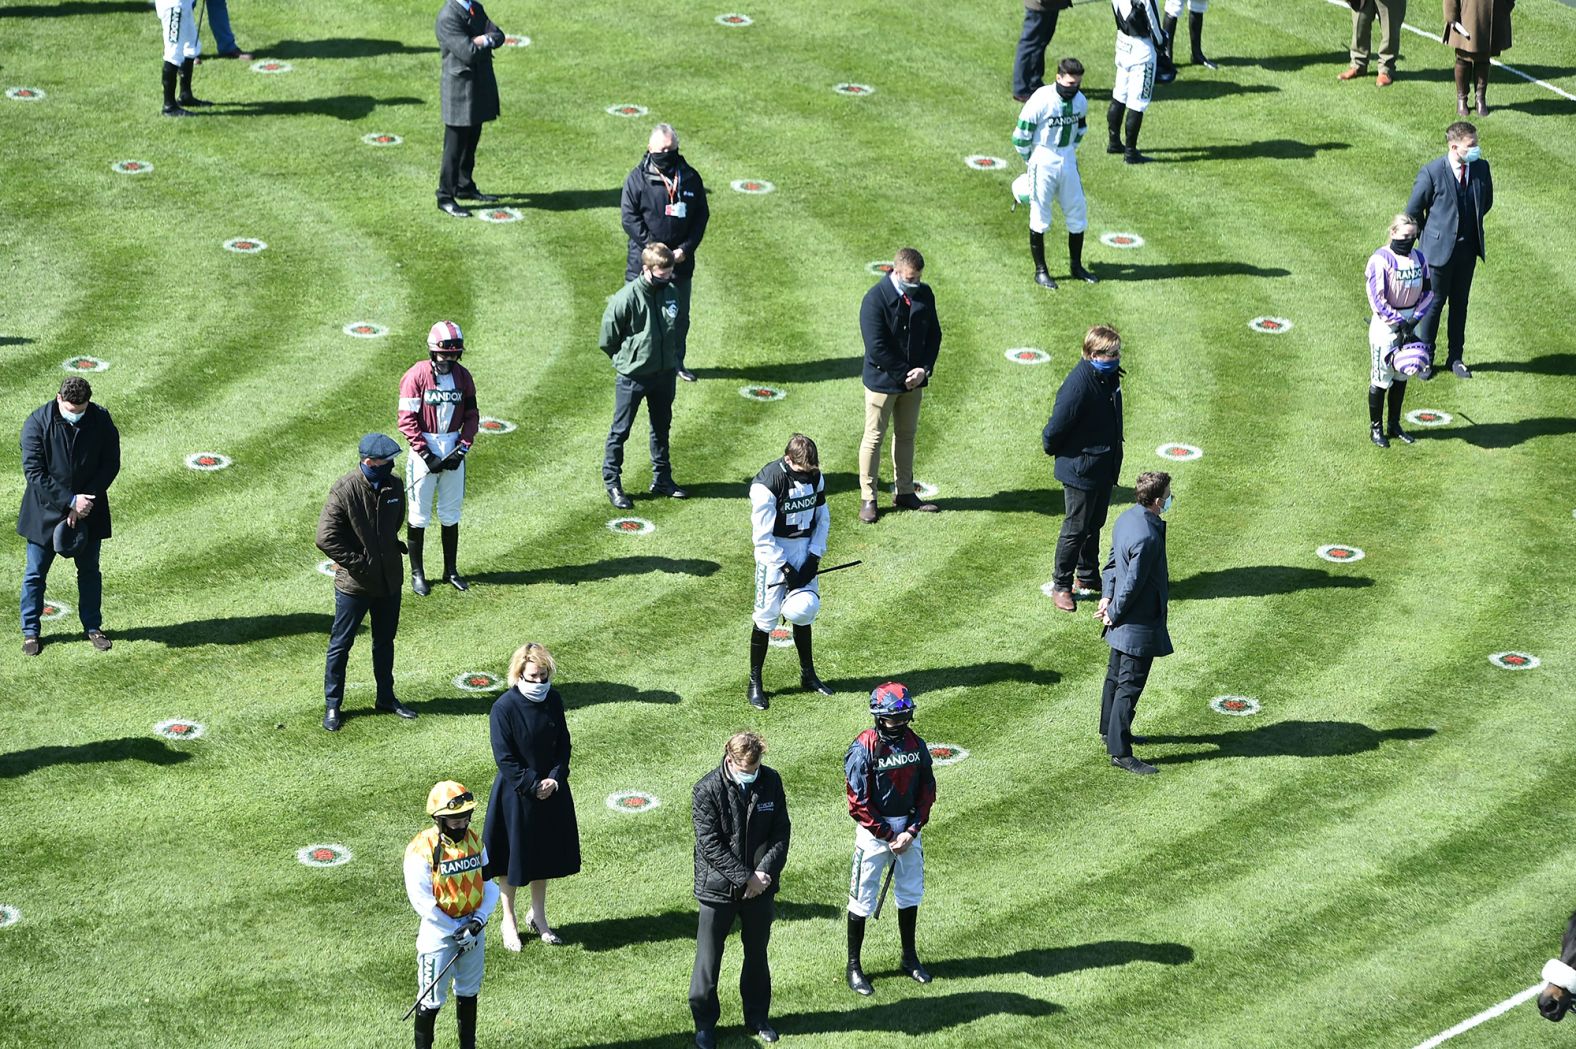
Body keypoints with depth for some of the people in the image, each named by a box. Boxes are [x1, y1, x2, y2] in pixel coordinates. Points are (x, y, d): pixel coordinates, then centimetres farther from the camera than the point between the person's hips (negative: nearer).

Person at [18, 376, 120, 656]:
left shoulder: (101, 420, -9)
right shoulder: (37, 423, -17)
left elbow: (111, 464, -5)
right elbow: (34, 472, -18)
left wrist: (86, 501, -15)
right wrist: (70, 501, -22)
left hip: (88, 509, 2)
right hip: (46, 510, -2)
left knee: (89, 571, 13)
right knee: (35, 573, 6)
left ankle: (93, 626, 28)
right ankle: (30, 631, 18)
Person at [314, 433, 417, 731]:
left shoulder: (394, 487, -2)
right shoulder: (344, 491, -20)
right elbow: (325, 538, -20)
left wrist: (393, 548, 8)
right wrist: (357, 563, -18)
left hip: (389, 580, 6)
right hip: (354, 583, -6)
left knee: (385, 641, 19)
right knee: (341, 643, 7)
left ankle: (386, 698, 34)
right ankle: (332, 705, 17)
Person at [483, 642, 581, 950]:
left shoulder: (553, 700, -4)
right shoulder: (504, 707, -19)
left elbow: (563, 744, 3)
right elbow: (505, 759, -17)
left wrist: (555, 779, -11)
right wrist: (533, 786, -18)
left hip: (550, 789, 5)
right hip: (515, 794, -5)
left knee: (545, 854, 17)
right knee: (512, 858, 8)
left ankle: (538, 916, 35)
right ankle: (509, 921, 25)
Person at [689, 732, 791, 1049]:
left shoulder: (771, 781, -4)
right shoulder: (708, 790, -16)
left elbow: (781, 832, 0)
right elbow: (710, 845, -18)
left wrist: (764, 872, -13)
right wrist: (745, 878, -19)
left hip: (760, 886, 4)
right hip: (718, 888, -4)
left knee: (757, 954, 18)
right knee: (708, 958, 3)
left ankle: (757, 1017, 33)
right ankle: (704, 1023, 18)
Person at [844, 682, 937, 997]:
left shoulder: (915, 744, -1)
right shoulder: (864, 749, -17)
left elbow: (927, 790, 4)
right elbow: (858, 803, -16)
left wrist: (911, 831, -7)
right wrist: (889, 836, -14)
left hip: (909, 831, 5)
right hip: (874, 831, -5)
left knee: (910, 894, 16)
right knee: (863, 900, 1)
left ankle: (910, 958, 34)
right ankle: (853, 967, 13)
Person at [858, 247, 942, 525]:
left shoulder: (924, 294, -1)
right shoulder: (875, 299, -19)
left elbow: (933, 334, 5)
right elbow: (877, 348, -20)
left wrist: (924, 369, -9)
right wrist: (904, 375, -17)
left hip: (913, 379, 6)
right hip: (883, 380, -6)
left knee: (906, 435, 15)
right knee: (874, 438, 4)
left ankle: (905, 493, 26)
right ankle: (867, 498, 11)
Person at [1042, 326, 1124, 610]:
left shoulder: (1110, 376, 1)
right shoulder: (1079, 385, -28)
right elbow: (1055, 428, -21)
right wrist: (1053, 448, -3)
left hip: (1105, 467, 8)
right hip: (1080, 469, -8)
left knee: (1095, 525, 20)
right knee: (1076, 528, 2)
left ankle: (1088, 577, 35)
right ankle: (1060, 585, 14)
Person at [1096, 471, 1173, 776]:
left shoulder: (1127, 518, 1)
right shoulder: (1147, 537, -30)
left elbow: (1113, 561, 10)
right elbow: (1133, 584, -24)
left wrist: (1107, 596, 4)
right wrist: (1114, 614, -10)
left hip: (1124, 624, 10)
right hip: (1140, 624, -10)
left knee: (1116, 676, 24)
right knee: (1130, 685, -3)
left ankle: (1110, 731, 40)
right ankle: (1120, 751, 2)